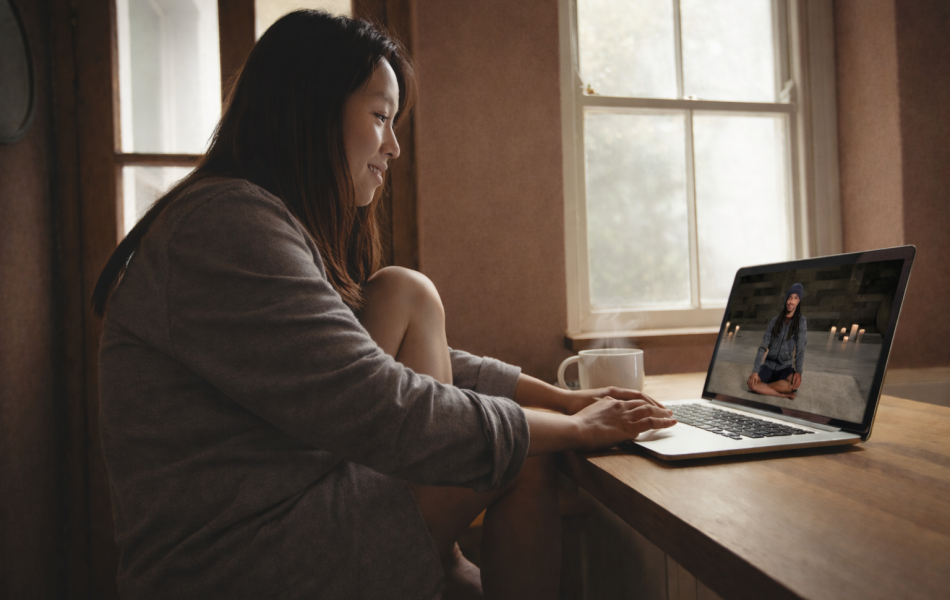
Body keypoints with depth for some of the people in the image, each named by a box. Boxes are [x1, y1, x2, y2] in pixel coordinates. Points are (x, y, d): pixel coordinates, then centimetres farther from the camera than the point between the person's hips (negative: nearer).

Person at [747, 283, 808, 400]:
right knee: (752, 384, -31)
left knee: (795, 383, -38)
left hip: (785, 366, -1)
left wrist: (798, 371, -26)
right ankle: (785, 394, -16)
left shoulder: (801, 321, -2)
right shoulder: (775, 320, 2)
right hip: (769, 365, 1)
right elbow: (763, 346, -4)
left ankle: (762, 388, -19)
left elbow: (800, 349, -8)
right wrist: (755, 371, -16)